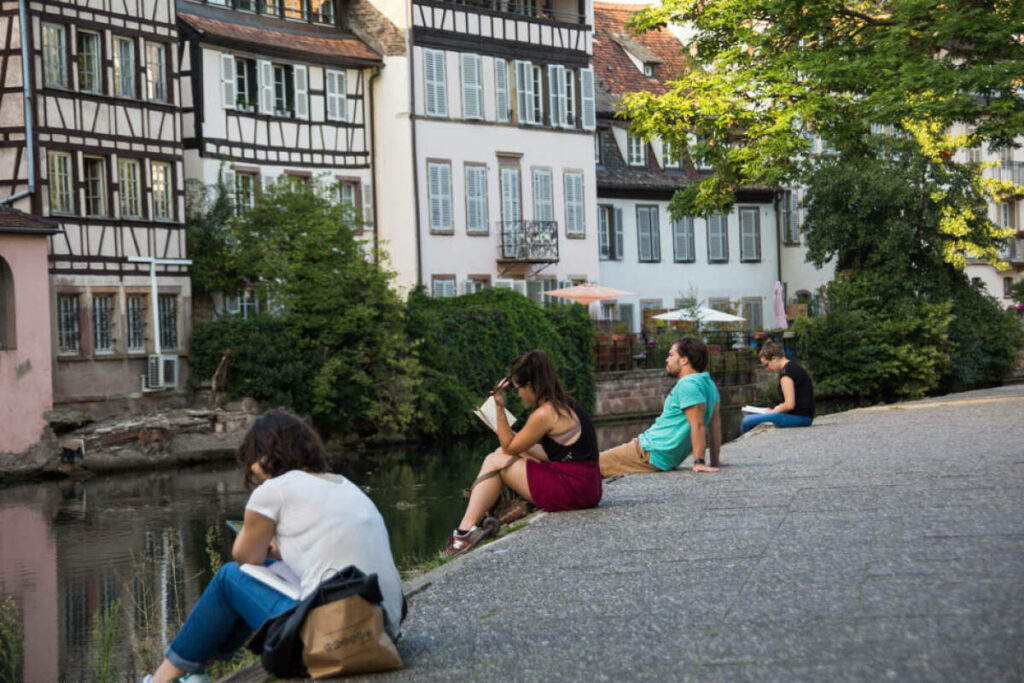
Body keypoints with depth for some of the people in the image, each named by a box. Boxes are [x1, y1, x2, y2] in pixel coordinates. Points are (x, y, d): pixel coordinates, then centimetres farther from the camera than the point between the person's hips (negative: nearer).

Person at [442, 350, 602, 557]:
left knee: (495, 461, -1)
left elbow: (509, 446, -3)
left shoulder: (545, 414, -15)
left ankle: (466, 531, -4)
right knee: (502, 455, 17)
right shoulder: (566, 403, 12)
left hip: (570, 490, -10)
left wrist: (500, 407, -3)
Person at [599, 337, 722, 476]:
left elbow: (698, 425, -24)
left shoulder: (687, 385, -18)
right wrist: (714, 462, 16)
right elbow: (715, 423, 14)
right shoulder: (708, 384, 13)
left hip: (653, 453, -10)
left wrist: (699, 462, -26)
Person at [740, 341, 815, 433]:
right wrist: (776, 409, 14)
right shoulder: (794, 366, 16)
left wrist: (774, 411, -5)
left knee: (747, 422, -15)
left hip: (797, 418, -11)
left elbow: (789, 405, -22)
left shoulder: (786, 372, -16)